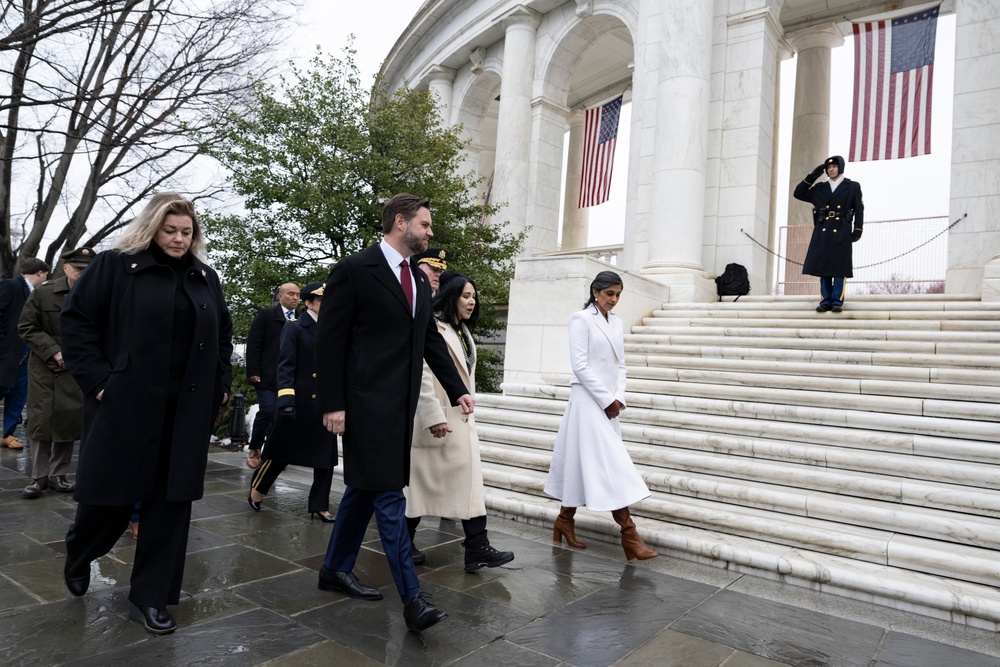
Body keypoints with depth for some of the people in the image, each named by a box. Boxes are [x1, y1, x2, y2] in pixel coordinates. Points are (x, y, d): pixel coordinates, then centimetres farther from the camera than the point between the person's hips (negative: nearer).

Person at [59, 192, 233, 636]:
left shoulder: (206, 278, 12)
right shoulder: (115, 266, -1)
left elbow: (223, 334, 19)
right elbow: (76, 320, -3)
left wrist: (221, 384, 9)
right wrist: (97, 380, -10)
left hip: (187, 411, 4)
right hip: (127, 404, -3)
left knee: (172, 499, 5)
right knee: (112, 493, 7)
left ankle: (150, 598, 19)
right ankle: (78, 554, 42)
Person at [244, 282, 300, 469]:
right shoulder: (266, 314, 2)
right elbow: (253, 344, -3)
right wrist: (253, 371, -10)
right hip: (268, 375, -3)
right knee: (268, 411, -9)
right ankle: (254, 449, 11)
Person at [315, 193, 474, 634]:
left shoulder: (419, 280, 15)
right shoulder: (354, 270, -8)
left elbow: (432, 340, 16)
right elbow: (330, 340, -9)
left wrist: (458, 390, 9)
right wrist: (332, 404, -13)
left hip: (401, 403, 8)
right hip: (368, 401, -8)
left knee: (365, 489, 16)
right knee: (388, 495, -7)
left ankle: (336, 570, 32)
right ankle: (411, 598, -1)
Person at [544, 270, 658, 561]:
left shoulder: (617, 324, 13)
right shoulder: (581, 319, -8)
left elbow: (620, 365, 13)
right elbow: (580, 365, -13)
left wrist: (619, 398, -2)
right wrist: (606, 399, -13)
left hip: (609, 403, 7)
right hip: (588, 399, -7)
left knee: (582, 462, 11)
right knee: (610, 464, -9)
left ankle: (565, 521, 22)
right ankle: (629, 533, -7)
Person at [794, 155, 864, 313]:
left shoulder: (853, 187, 9)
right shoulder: (820, 188, 16)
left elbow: (859, 210, 5)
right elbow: (798, 193, 14)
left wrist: (858, 230, -5)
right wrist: (812, 177, 6)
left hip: (841, 233, -3)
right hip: (823, 232, 3)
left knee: (839, 268, -5)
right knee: (823, 267, -1)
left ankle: (837, 302, -3)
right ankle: (826, 301, 3)